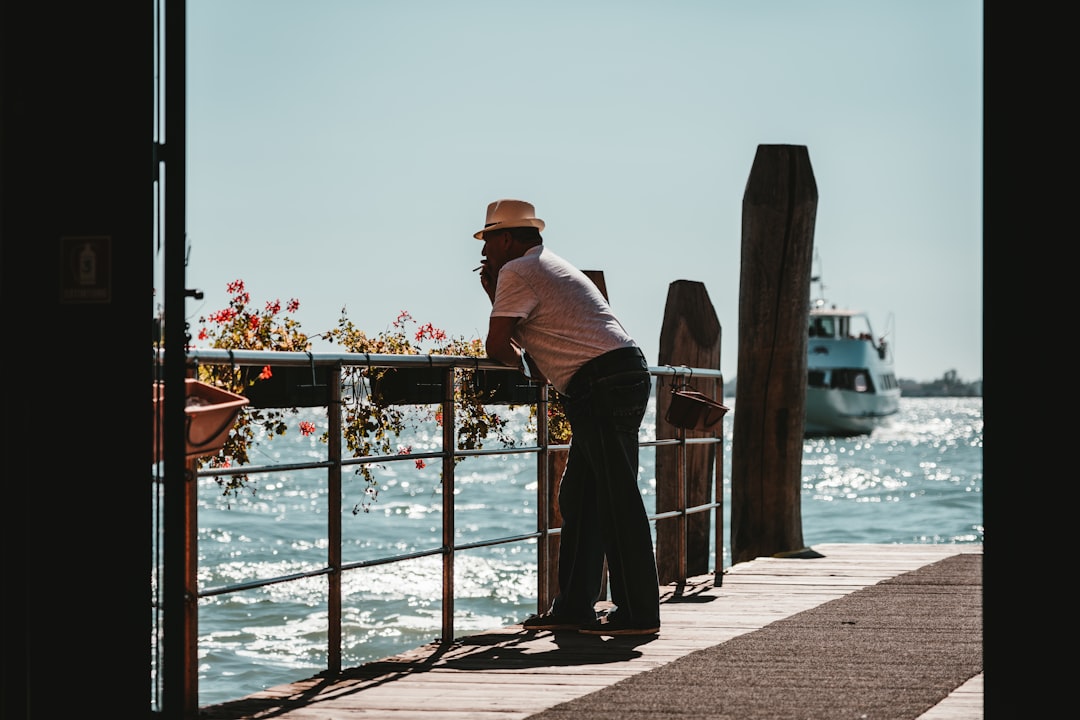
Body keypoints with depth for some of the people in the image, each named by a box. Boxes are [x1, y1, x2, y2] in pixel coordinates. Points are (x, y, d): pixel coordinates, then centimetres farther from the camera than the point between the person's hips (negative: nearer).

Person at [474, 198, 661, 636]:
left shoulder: (517, 272, -3)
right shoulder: (552, 268, 27)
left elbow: (496, 345, -6)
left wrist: (516, 361, 14)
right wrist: (494, 293, 25)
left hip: (601, 383, -10)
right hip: (626, 375, 10)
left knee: (618, 498, -8)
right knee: (579, 497, 12)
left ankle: (638, 613, -7)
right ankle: (573, 606, 14)